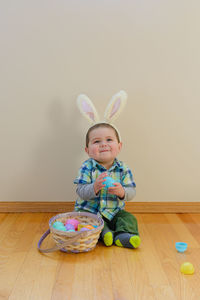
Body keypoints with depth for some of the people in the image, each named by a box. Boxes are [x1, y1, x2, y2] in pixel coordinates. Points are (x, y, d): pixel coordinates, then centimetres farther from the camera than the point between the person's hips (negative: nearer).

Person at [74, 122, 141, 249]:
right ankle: (103, 231, -28)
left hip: (114, 211, 2)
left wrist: (122, 192, -31)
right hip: (89, 210, -2)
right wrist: (95, 188, -37)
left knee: (129, 218, -15)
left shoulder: (123, 169, -4)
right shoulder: (87, 167, -11)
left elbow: (131, 192, -8)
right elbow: (81, 192, -18)